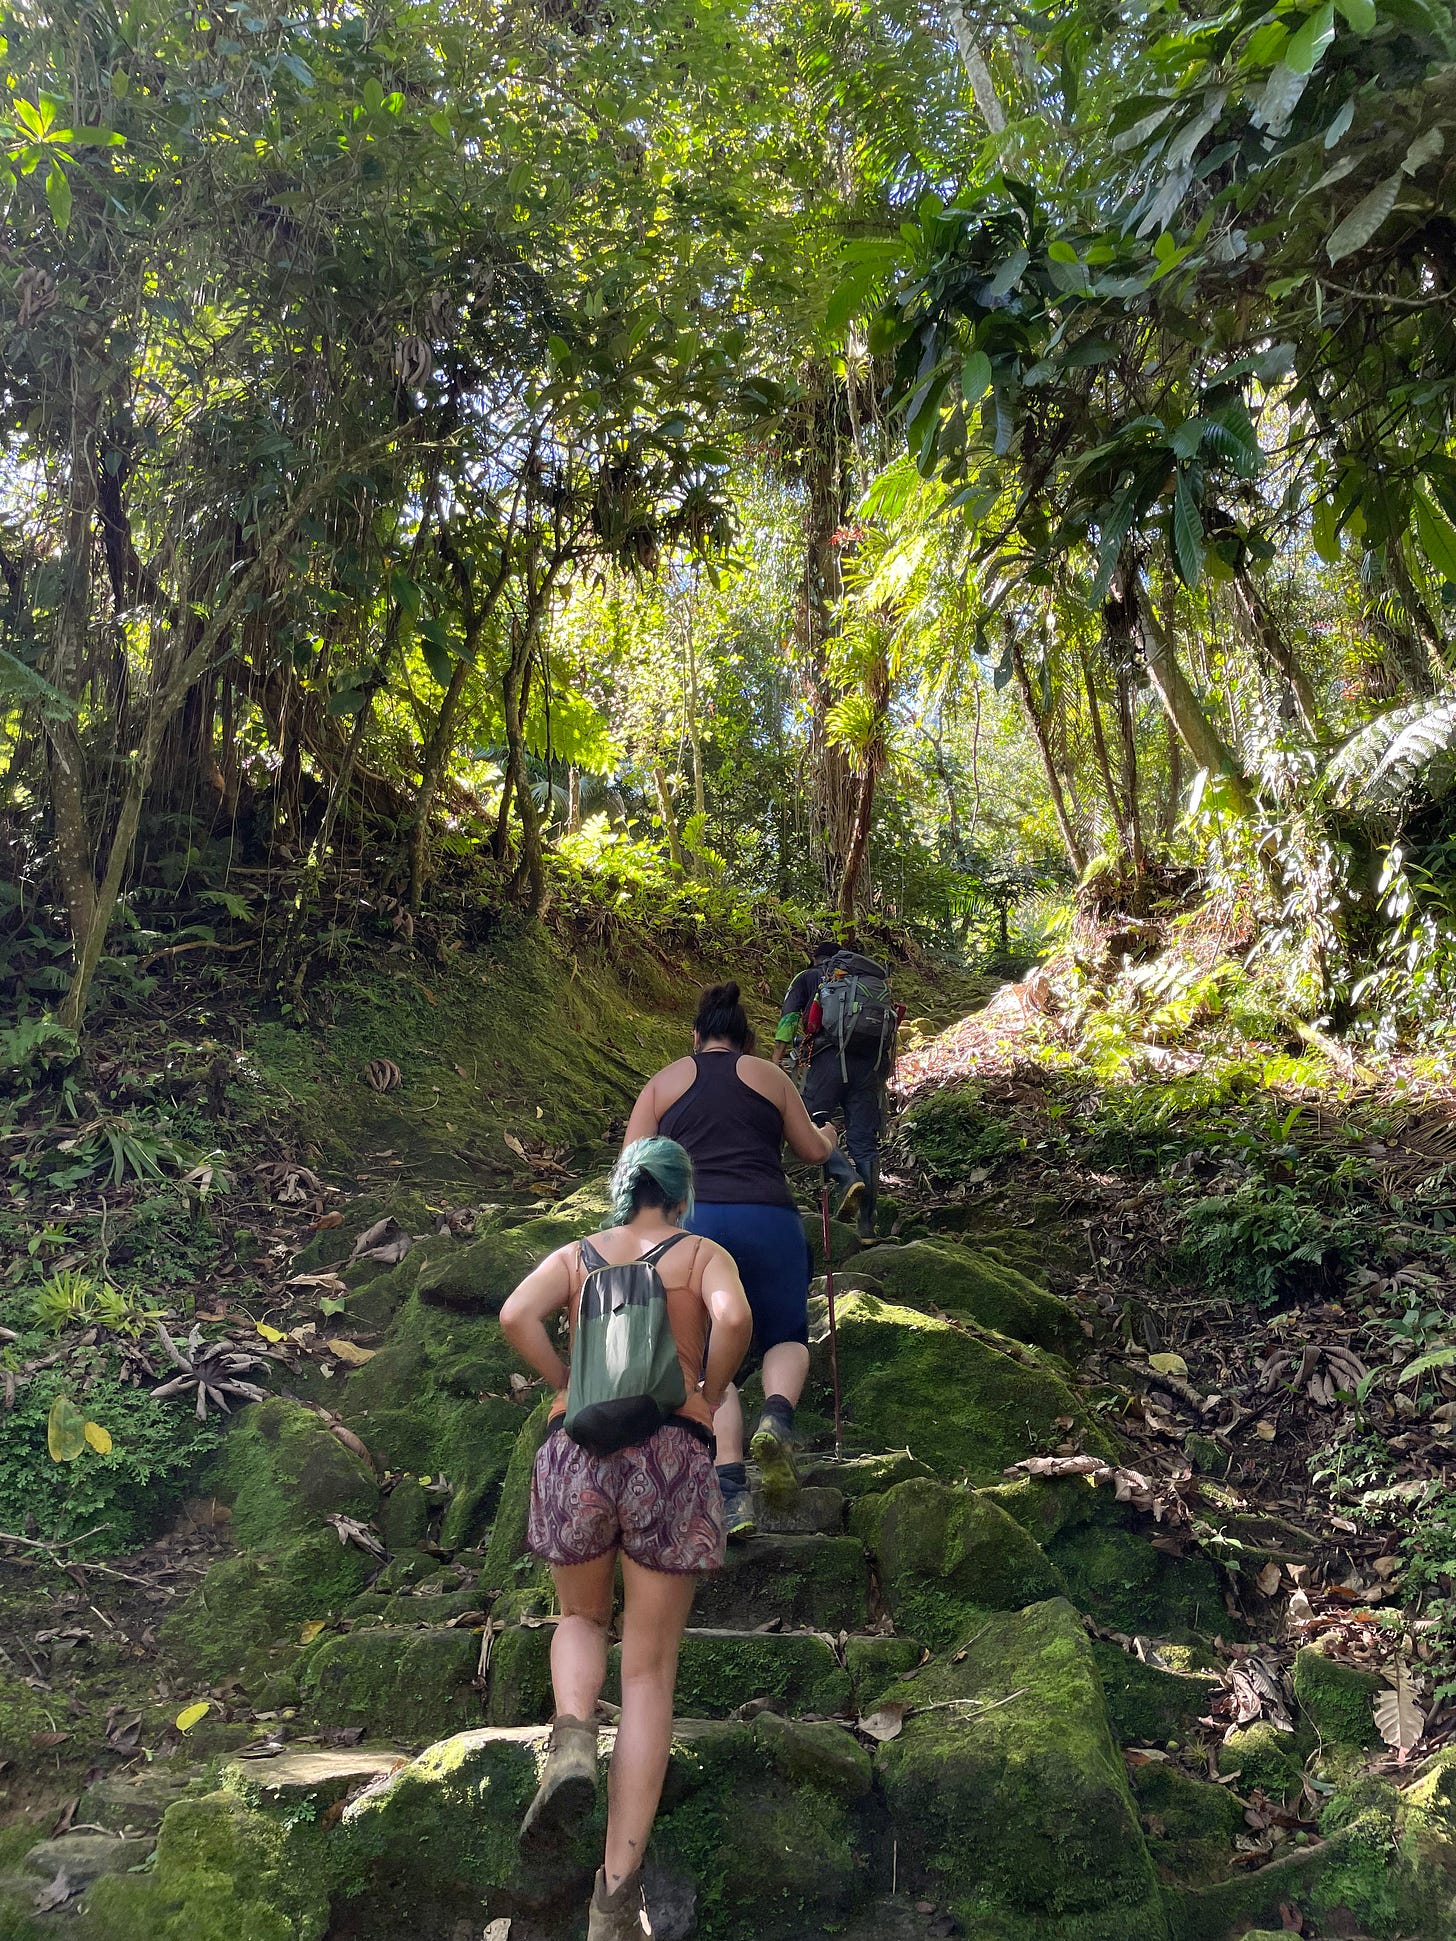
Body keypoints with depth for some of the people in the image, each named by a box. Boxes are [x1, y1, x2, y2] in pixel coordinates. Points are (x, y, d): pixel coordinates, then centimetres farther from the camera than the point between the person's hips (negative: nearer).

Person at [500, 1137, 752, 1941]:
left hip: (577, 1453, 2)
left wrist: (573, 1392, 8)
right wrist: (710, 1393, 6)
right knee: (648, 1671, 7)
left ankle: (572, 1740, -5)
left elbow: (515, 1316, -4)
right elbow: (734, 1317, -11)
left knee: (582, 1620, 27)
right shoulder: (705, 1254, 11)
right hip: (673, 1459, -1)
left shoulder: (572, 1257, 16)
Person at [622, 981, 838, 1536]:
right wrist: (830, 1136, 46)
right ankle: (777, 1416, -14)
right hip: (768, 1220, 0)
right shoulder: (769, 1075, 16)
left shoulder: (664, 1081, 16)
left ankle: (732, 1492, -6)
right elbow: (813, 1151, 24)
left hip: (688, 1222, 0)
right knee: (786, 1339, 19)